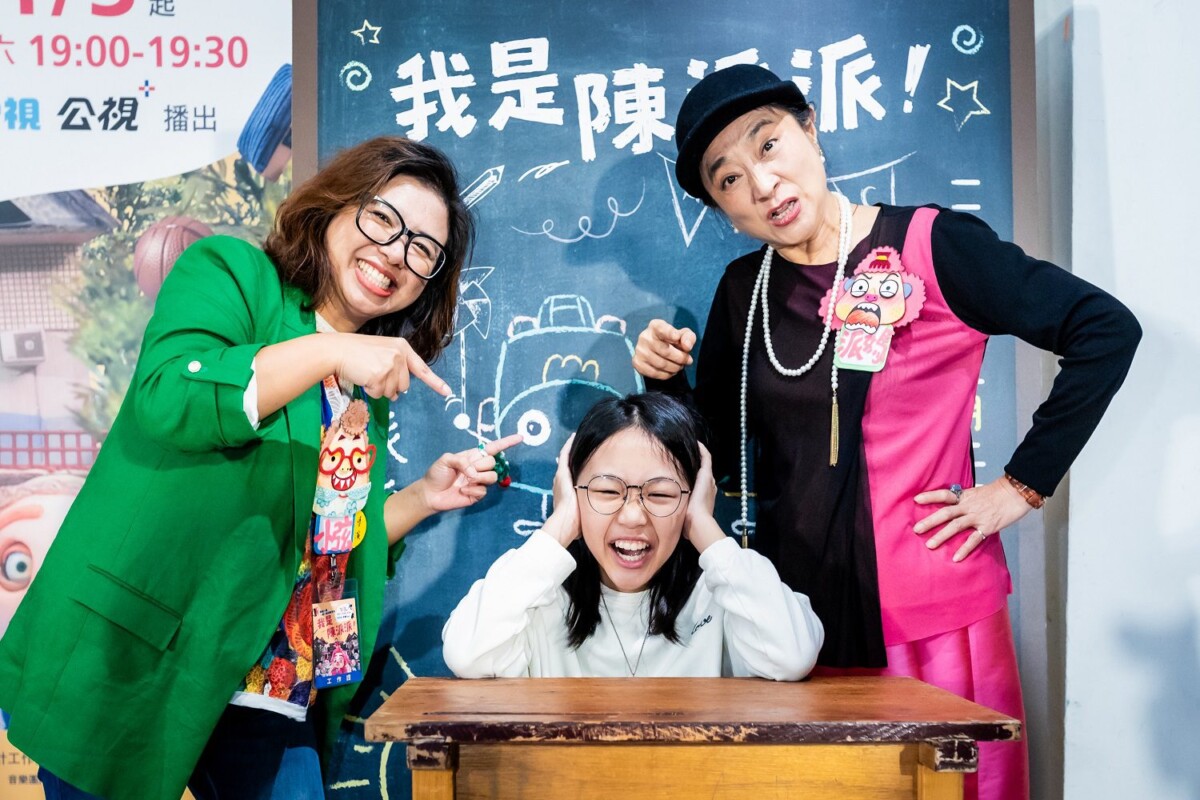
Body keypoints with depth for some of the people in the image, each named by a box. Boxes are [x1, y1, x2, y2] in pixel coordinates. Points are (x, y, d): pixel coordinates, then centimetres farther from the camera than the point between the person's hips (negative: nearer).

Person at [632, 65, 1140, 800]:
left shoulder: (932, 247, -10)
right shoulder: (744, 291, 4)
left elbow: (1107, 331, -9)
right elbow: (719, 456, 9)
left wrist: (1023, 485, -10)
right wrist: (668, 384, -9)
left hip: (934, 612, -3)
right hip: (799, 612, 4)